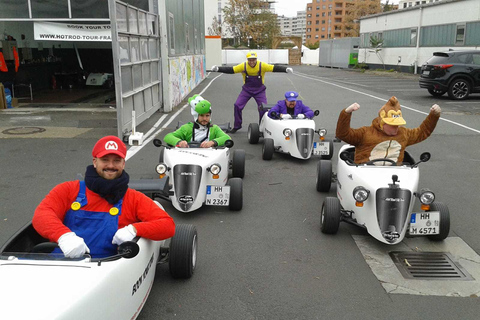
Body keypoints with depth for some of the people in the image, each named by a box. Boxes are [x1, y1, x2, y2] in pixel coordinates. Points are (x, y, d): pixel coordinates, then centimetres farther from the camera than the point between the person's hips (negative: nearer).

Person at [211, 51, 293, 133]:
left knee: (263, 108, -9)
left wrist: (286, 69, -33)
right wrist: (218, 69, -23)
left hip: (259, 90, -1)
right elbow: (231, 70, -13)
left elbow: (275, 68, -19)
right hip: (246, 89, 1)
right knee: (237, 106, -9)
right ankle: (237, 126, 10)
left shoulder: (262, 65, -16)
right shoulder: (243, 66, -13)